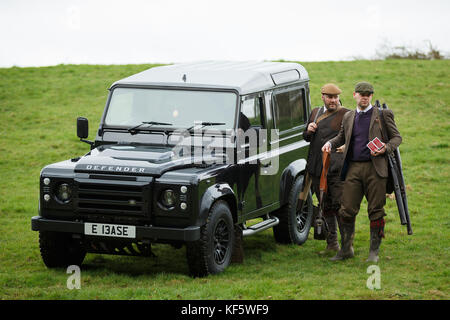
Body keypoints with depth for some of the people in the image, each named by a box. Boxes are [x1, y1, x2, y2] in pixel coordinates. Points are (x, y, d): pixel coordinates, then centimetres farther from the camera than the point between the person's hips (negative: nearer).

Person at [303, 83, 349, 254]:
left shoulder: (346, 114, -1)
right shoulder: (315, 112, 17)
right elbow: (306, 138, 24)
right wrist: (309, 130, 3)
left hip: (336, 167, -6)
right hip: (317, 168, 6)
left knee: (340, 205, -10)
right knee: (326, 207, 11)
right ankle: (332, 243, 19)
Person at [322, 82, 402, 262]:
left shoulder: (383, 115, 5)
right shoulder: (348, 117, 15)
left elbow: (396, 137, 6)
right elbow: (342, 136, 30)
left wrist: (385, 148, -13)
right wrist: (330, 143, 10)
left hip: (375, 168, -3)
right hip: (353, 168, 3)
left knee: (376, 212, 0)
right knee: (347, 210, 0)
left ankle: (374, 252, 9)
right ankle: (346, 249, 12)